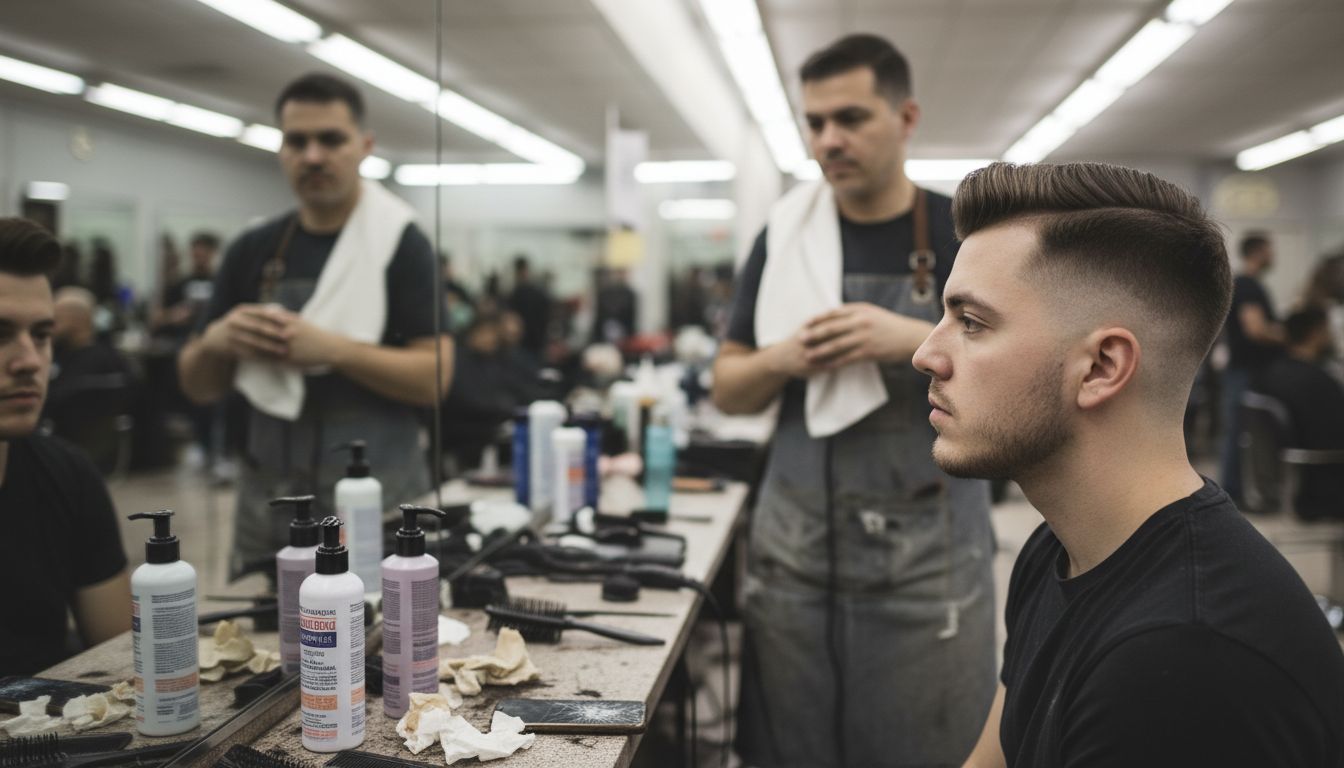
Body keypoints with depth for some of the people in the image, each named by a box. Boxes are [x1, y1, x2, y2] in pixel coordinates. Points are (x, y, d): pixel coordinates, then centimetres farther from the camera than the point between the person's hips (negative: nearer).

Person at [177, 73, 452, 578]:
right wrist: (216, 341, -9)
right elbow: (198, 386, 11)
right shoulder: (252, 251, 7)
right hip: (267, 494, 4)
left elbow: (434, 377, -11)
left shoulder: (401, 245, -4)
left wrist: (332, 348, -21)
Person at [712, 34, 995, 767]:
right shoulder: (784, 236, 5)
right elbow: (728, 389, 10)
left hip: (929, 555, -2)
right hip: (794, 547, 3)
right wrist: (784, 359, -12)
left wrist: (918, 340, -19)